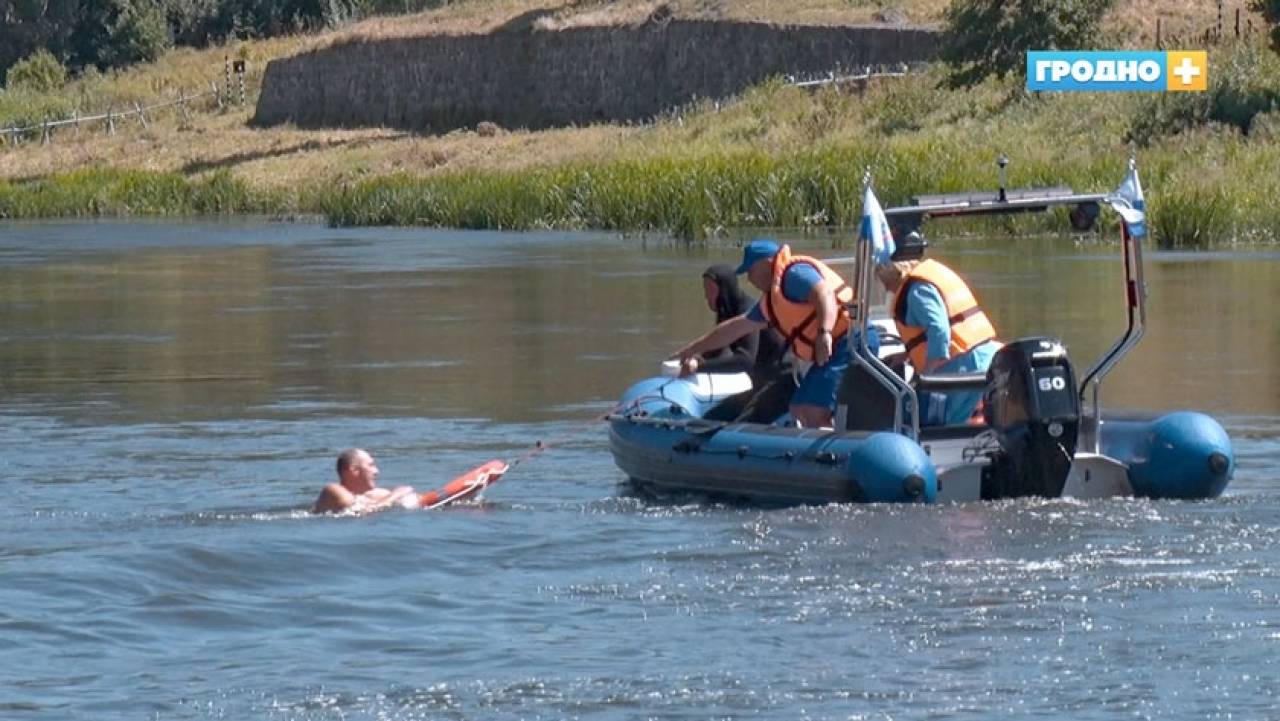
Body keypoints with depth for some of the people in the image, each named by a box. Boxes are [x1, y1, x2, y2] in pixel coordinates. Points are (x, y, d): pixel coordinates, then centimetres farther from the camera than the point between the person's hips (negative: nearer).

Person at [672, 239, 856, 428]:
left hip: (844, 346, -11)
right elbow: (736, 327, 35)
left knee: (814, 413, -20)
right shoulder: (770, 301, 23)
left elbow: (823, 293, -27)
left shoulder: (794, 273, -8)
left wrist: (824, 333, -43)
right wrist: (694, 348, 44)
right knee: (800, 409, 15)